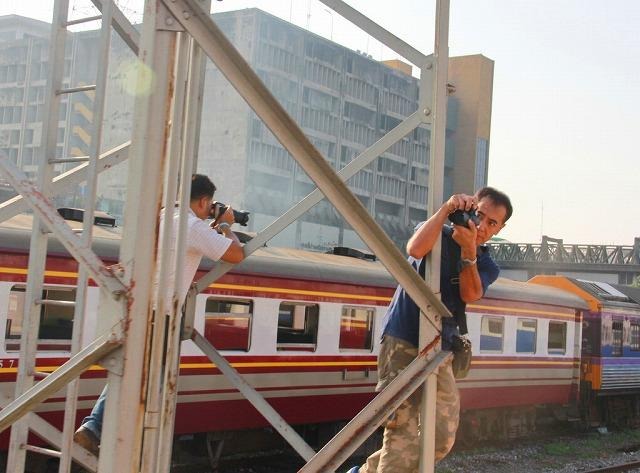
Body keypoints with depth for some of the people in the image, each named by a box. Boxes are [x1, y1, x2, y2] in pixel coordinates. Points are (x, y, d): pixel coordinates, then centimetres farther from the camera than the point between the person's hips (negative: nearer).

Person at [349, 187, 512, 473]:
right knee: (404, 434, -14)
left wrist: (468, 250, -19)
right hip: (402, 343, -6)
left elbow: (470, 294, -9)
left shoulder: (487, 265, 13)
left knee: (441, 440, 4)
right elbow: (415, 249, -24)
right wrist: (446, 210, -21)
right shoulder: (438, 234, 2)